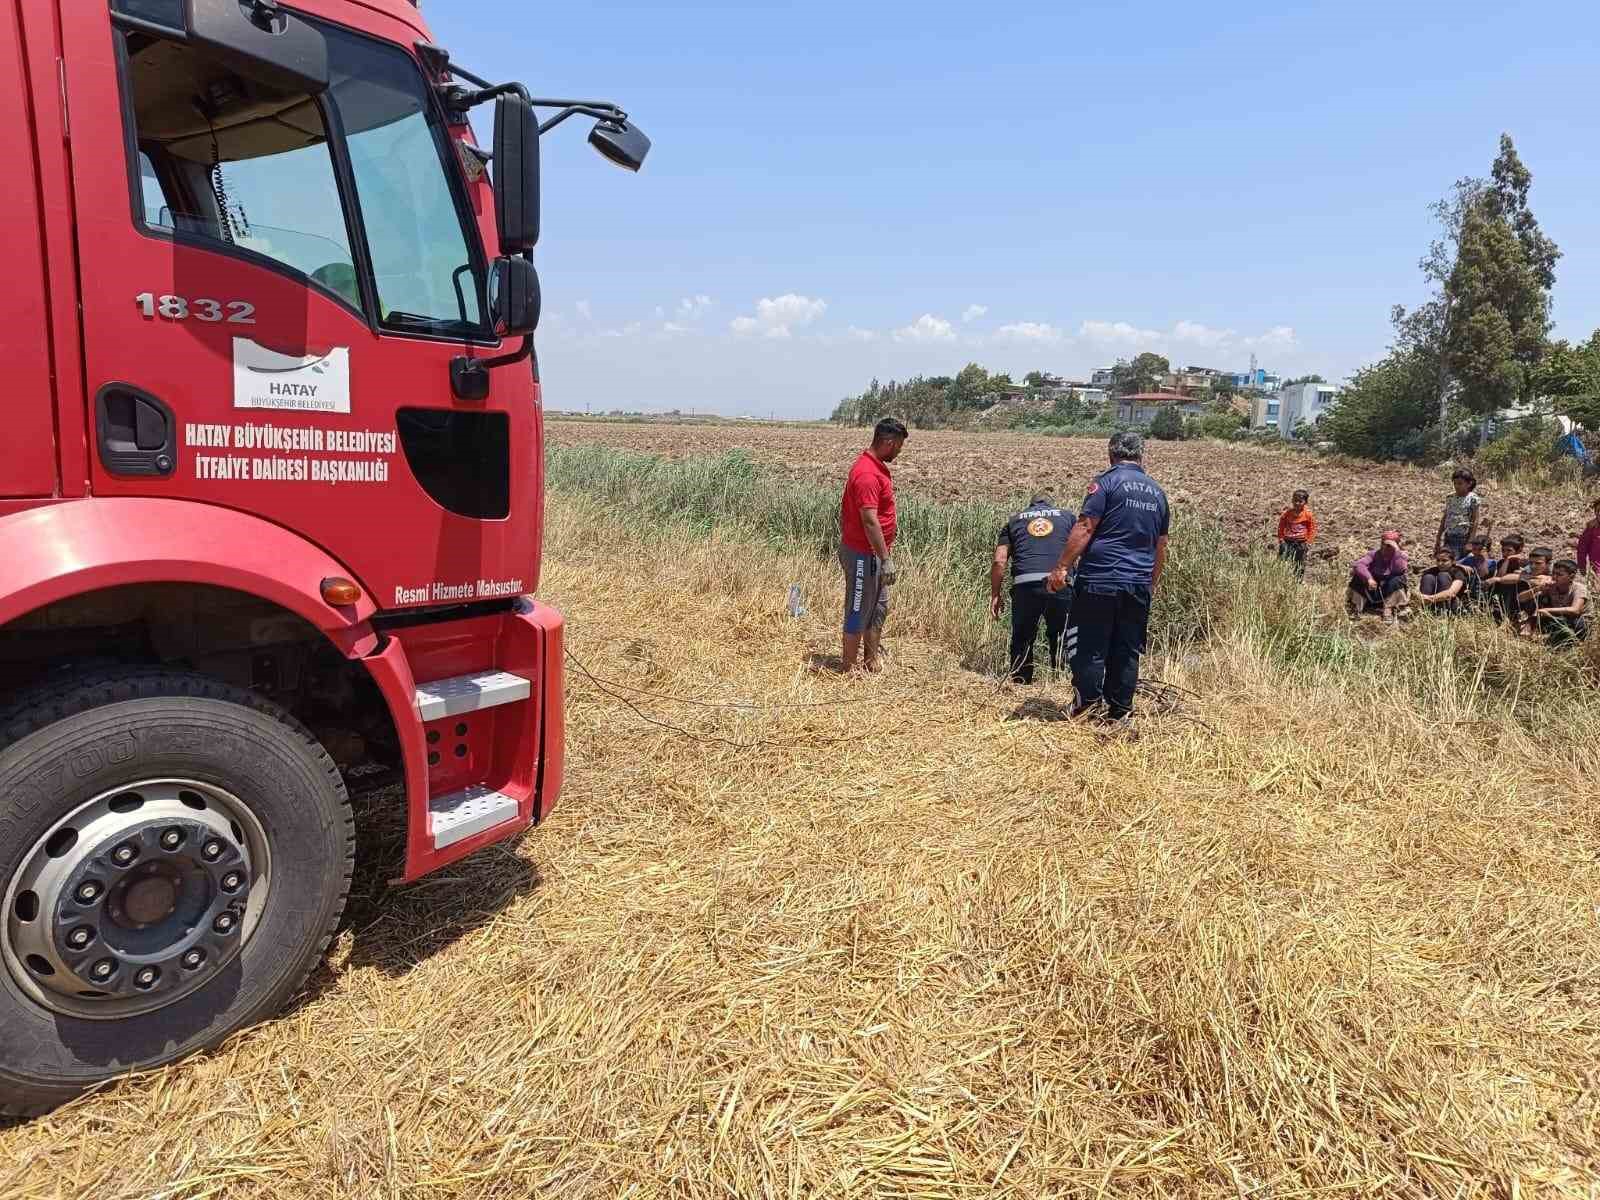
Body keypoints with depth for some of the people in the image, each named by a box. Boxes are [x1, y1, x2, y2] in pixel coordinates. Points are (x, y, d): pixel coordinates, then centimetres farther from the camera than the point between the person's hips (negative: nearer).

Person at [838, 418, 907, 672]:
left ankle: (871, 663, 29)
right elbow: (869, 521, -27)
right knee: (858, 612, 0)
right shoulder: (868, 474, -23)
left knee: (879, 608, 18)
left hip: (873, 553, 10)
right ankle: (849, 668, 11)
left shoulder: (877, 466, 9)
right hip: (863, 555, -10)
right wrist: (886, 559, -25)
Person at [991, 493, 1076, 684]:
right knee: (1059, 638, 15)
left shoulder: (1014, 520, 23)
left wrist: (995, 594, 17)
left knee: (1022, 640, 12)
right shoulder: (1067, 515, 23)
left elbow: (999, 561, 12)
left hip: (1025, 584, 0)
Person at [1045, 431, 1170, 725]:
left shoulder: (1106, 481, -4)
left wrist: (1062, 567, -11)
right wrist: (1152, 585, 29)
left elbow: (1085, 528, -13)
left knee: (1090, 645, 2)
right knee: (1128, 650, 10)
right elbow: (1161, 547, 21)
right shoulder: (1157, 492, 16)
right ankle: (1120, 712, 15)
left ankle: (1089, 702, 2)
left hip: (1100, 580, -6)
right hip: (1139, 585, 6)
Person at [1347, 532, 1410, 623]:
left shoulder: (1399, 556, -4)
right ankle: (1356, 609, -14)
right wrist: (1368, 578, -36)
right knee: (1358, 576, -21)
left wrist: (1397, 550, -28)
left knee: (1398, 580, -29)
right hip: (1371, 592, 1)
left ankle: (1388, 611, -22)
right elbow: (1358, 565, -21)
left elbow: (1401, 570, -26)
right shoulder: (1374, 554, -2)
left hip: (1390, 593, -1)